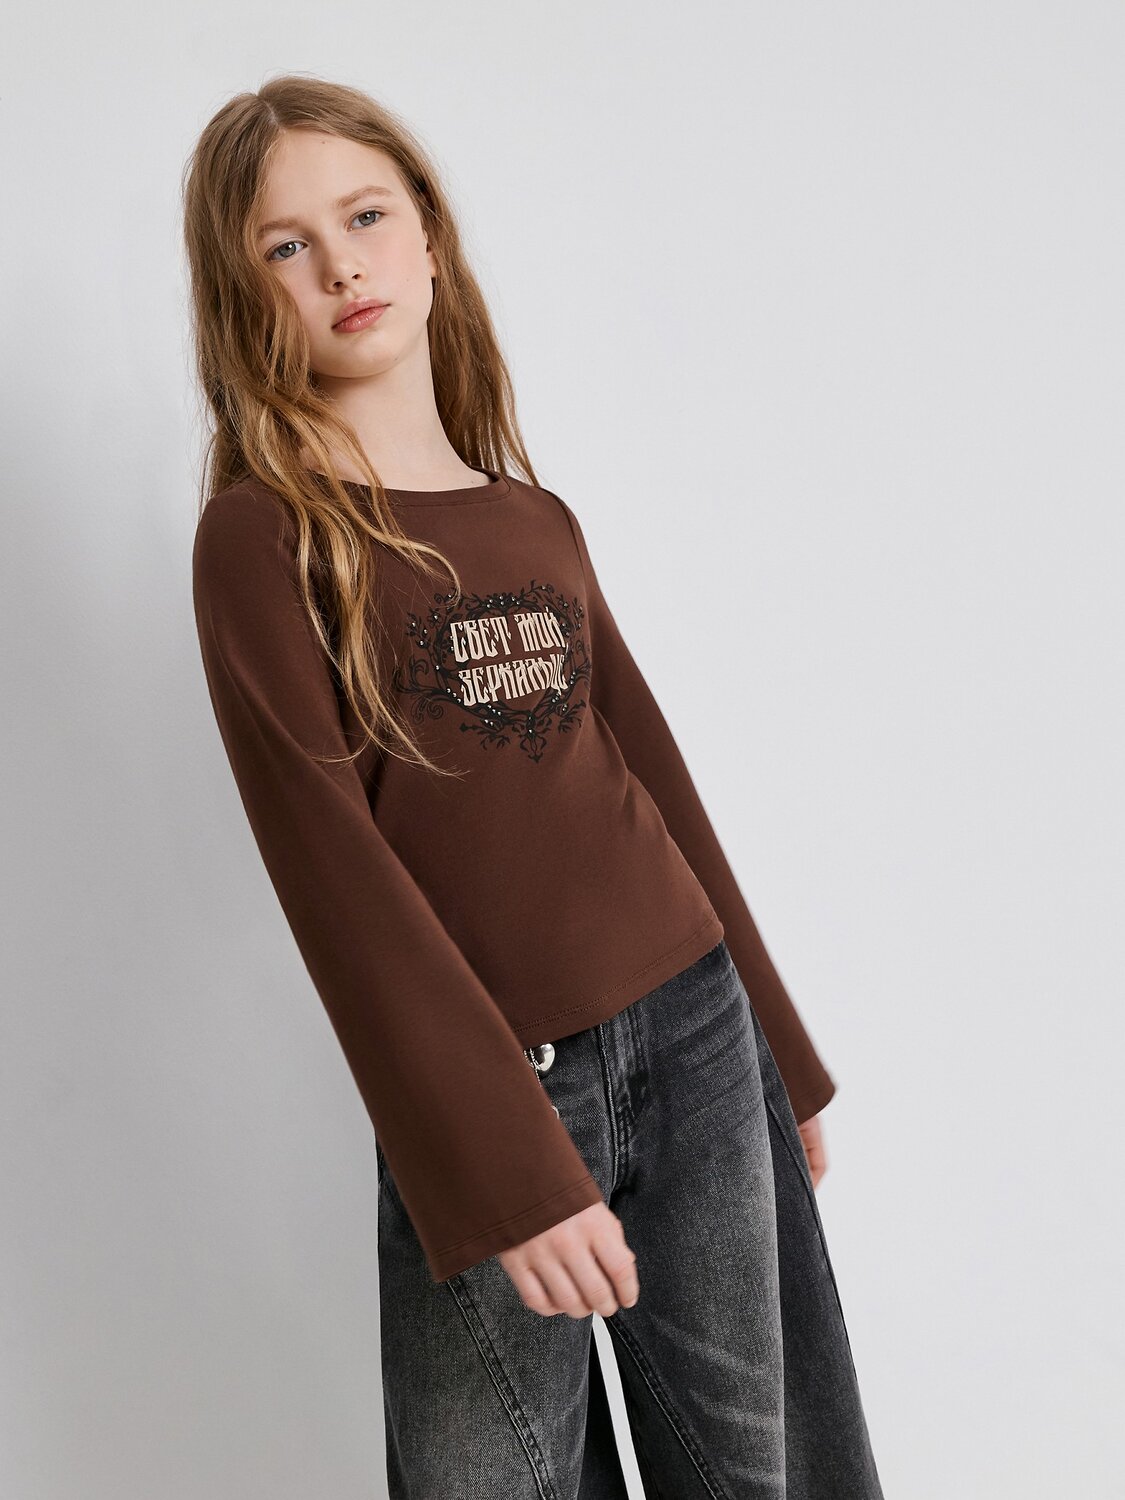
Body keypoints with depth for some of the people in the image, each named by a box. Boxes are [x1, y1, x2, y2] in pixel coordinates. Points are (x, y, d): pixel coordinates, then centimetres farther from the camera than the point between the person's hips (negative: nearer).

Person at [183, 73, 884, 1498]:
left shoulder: (540, 522, 10)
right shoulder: (260, 537, -5)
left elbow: (648, 773, 14)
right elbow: (332, 869, -12)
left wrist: (778, 1047, 16)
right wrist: (503, 1165, -16)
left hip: (694, 1031, 5)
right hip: (489, 1086, -5)